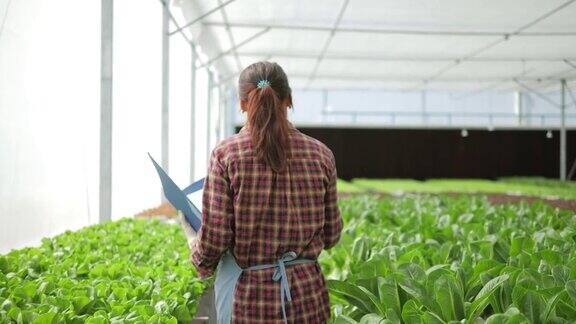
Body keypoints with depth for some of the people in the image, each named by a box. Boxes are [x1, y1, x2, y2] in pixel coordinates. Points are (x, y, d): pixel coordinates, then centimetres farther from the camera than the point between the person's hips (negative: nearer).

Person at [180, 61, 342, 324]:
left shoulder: (226, 154, -9)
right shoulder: (321, 155, 1)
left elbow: (214, 238, -10)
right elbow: (330, 235, 8)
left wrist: (195, 247, 13)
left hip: (248, 296, -3)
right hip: (308, 294, 3)